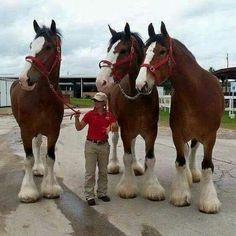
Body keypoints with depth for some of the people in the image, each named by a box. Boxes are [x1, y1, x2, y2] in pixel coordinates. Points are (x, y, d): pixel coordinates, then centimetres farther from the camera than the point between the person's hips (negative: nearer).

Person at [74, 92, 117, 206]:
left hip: (104, 145, 3)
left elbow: (115, 128, -7)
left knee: (103, 171, 13)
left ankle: (102, 193, 28)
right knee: (90, 172, 0)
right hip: (91, 145, -2)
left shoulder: (109, 115, 2)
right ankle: (89, 196, 9)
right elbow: (79, 127, -4)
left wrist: (111, 127, -28)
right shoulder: (90, 114, -4)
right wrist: (77, 118, -21)